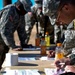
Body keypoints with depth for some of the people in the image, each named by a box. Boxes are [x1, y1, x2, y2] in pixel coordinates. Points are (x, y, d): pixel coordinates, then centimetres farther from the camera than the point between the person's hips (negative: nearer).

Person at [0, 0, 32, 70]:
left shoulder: (21, 13, 0)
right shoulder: (8, 12, -27)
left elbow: (21, 29, 5)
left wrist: (23, 44, 1)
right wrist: (13, 46, -34)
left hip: (6, 39, 8)